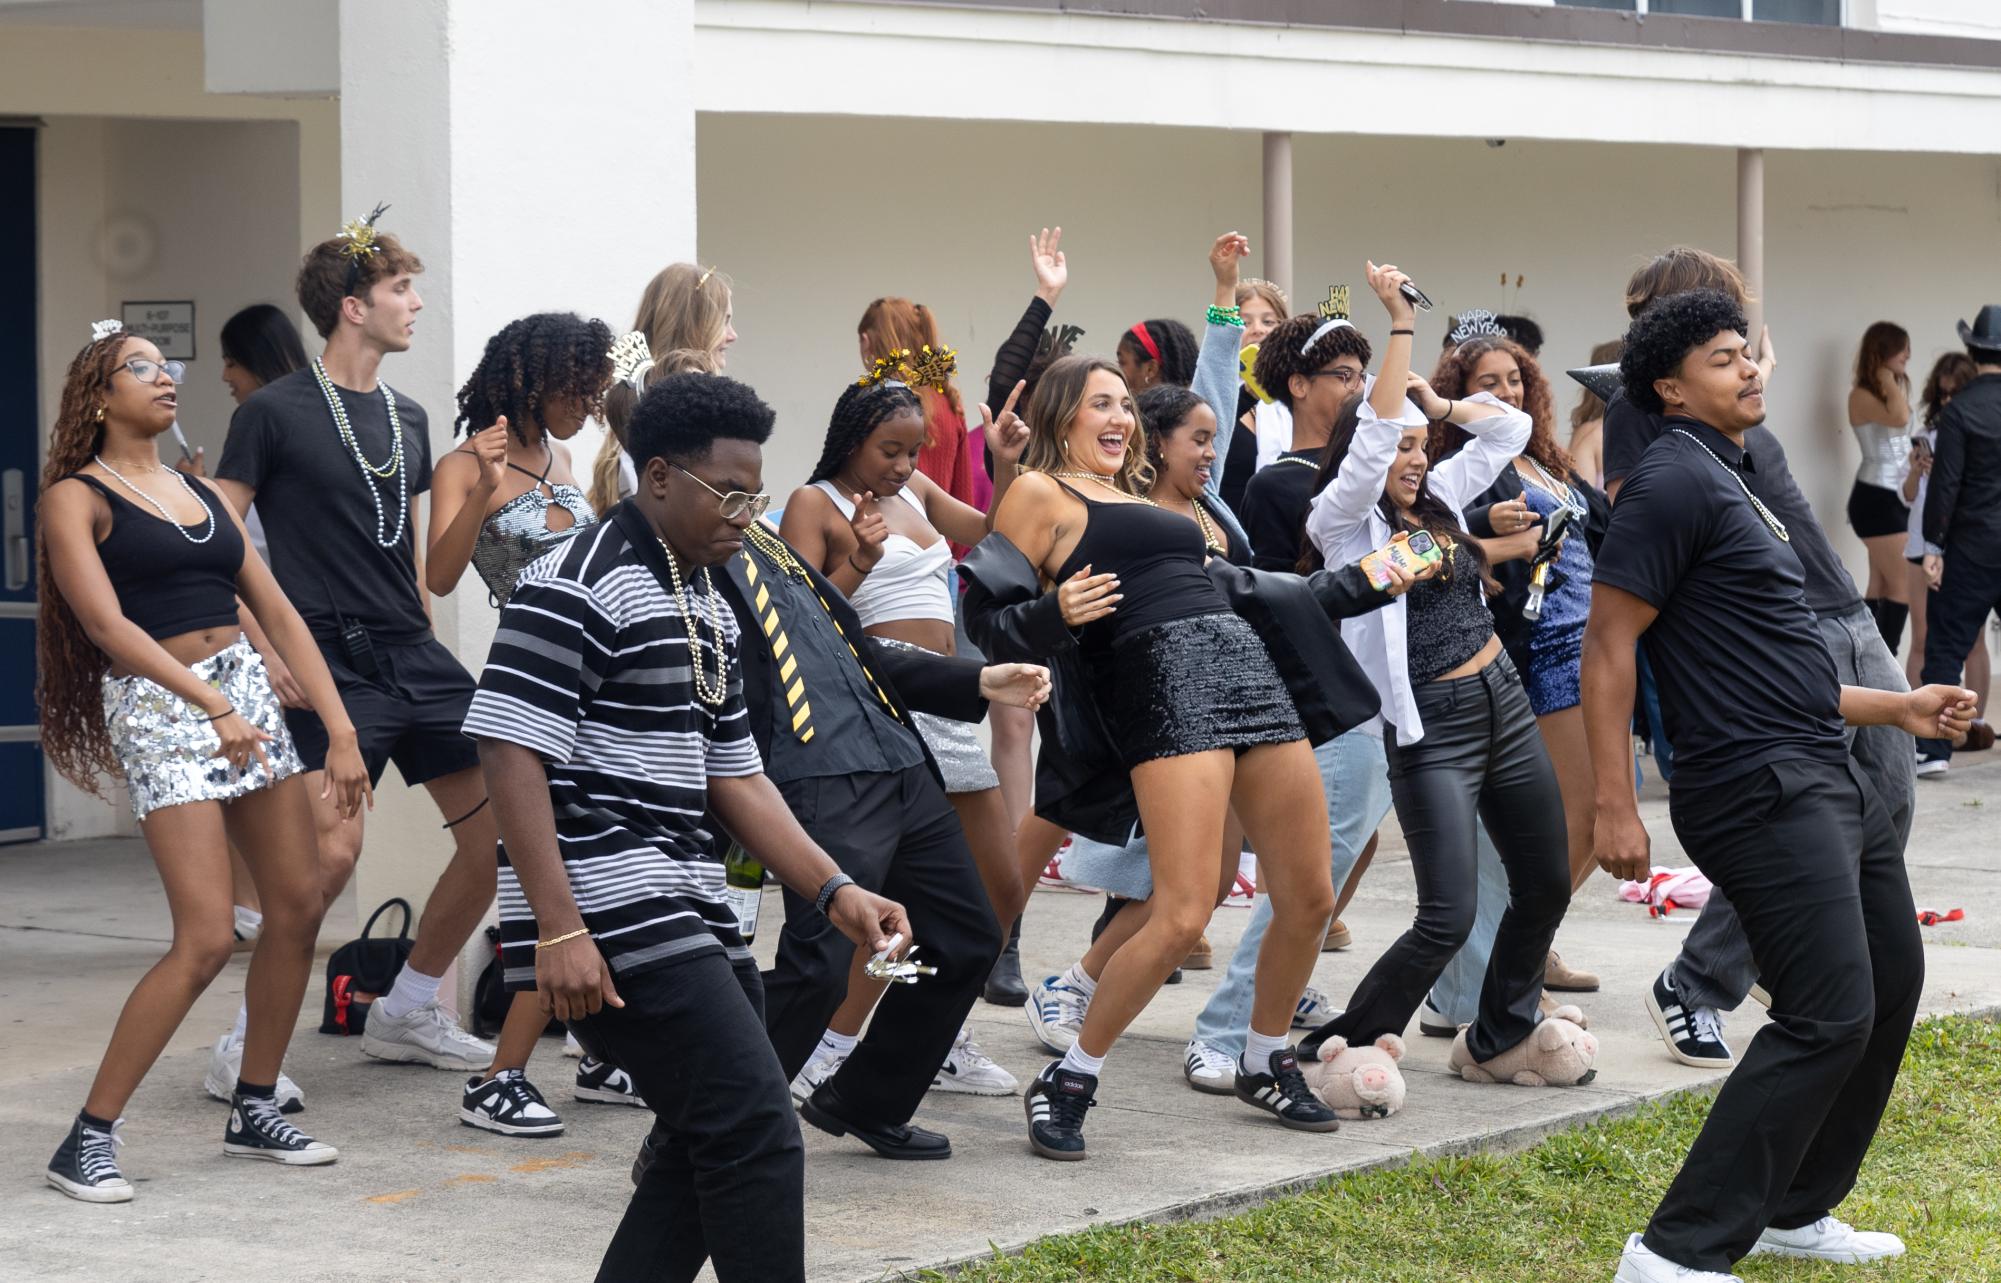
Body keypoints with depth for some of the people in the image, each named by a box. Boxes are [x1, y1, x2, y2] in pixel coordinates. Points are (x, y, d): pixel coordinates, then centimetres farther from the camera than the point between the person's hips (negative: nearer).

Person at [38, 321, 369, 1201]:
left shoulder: (203, 494, 17)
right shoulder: (77, 498, -3)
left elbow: (278, 613, 14)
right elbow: (108, 625, -15)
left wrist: (341, 730, 5)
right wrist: (213, 708, -26)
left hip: (247, 690, 7)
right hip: (157, 704, -7)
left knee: (299, 908, 5)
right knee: (205, 941, -15)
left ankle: (255, 1113, 20)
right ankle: (87, 1141, -7)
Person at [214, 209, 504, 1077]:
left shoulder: (406, 418, 15)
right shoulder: (276, 412, -5)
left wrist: (421, 632, 16)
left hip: (415, 657, 7)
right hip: (331, 665, -7)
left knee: (500, 827, 3)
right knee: (331, 847, -20)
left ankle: (406, 1012, 19)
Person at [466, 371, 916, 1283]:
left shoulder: (707, 603, 17)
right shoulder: (578, 587, -12)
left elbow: (732, 773, 20)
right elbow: (508, 753, -17)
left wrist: (833, 891, 8)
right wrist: (560, 931, -22)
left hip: (688, 913, 10)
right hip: (610, 919, -10)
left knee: (709, 1151, 11)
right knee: (759, 1136, -11)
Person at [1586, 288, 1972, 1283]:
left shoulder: (1734, 482, 18)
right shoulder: (1674, 481, -11)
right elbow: (1608, 647, -16)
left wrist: (1899, 708, 26)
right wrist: (1615, 808, -21)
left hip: (1828, 779, 10)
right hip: (1763, 790, -10)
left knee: (1892, 983, 16)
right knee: (1830, 1016, -16)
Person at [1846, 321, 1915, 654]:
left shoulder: (1887, 393, 14)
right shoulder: (1862, 396, -12)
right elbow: (1899, 418, -29)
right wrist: (1888, 379, -16)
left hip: (1895, 497, 9)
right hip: (1875, 498, -9)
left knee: (1881, 586, 9)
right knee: (1905, 584, -11)